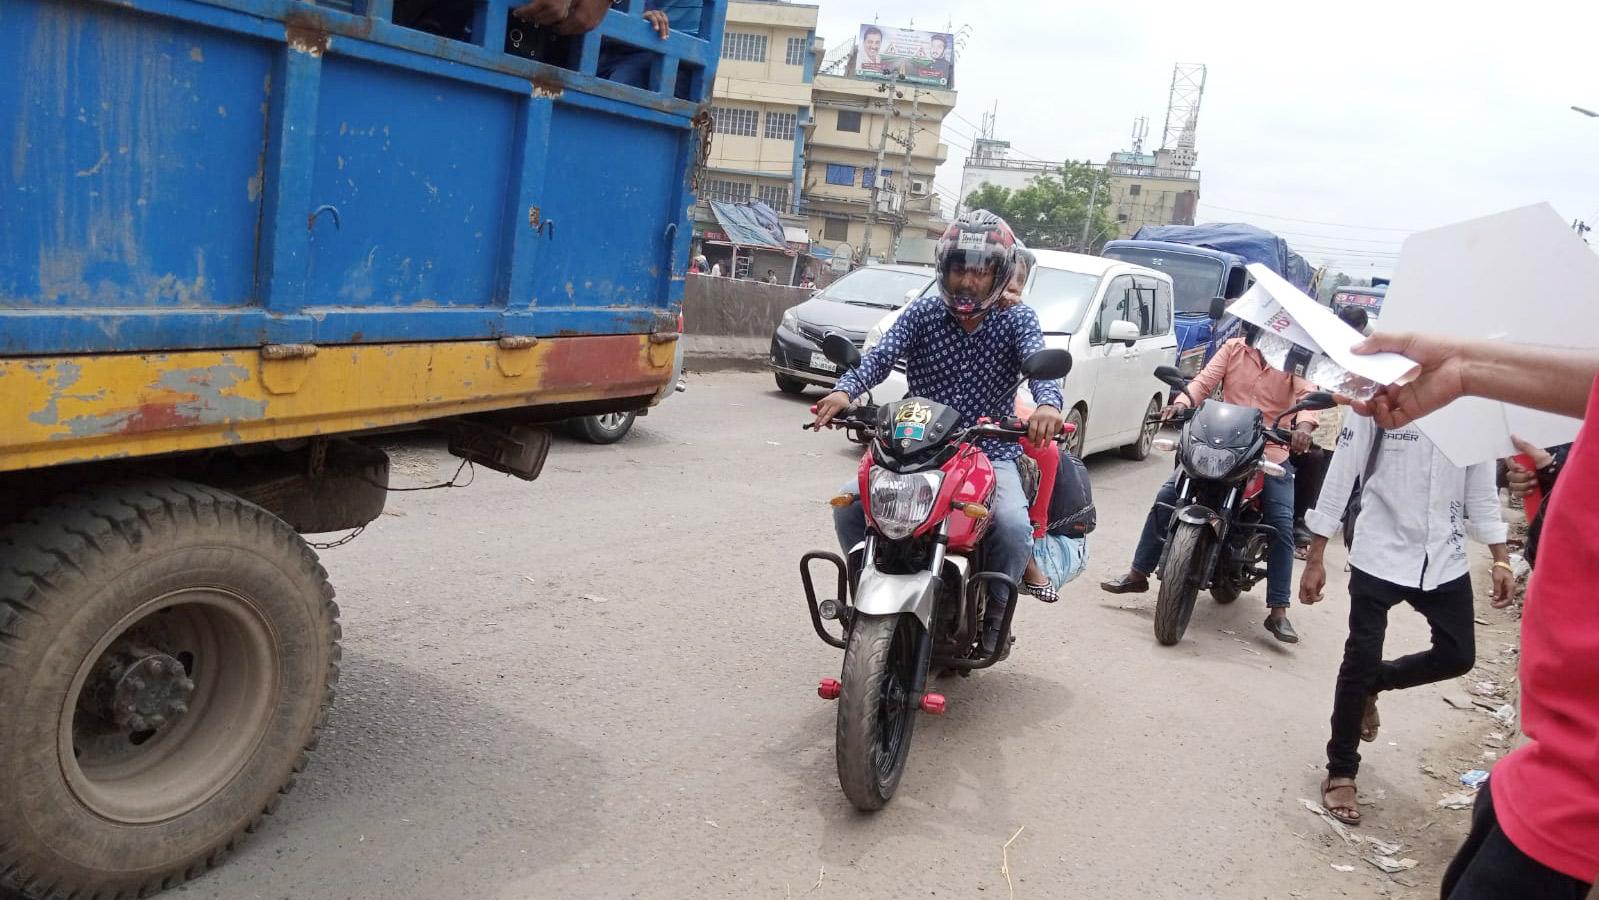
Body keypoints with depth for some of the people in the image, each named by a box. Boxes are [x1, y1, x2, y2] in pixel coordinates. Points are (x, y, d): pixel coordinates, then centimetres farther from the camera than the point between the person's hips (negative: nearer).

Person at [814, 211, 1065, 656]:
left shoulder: (1016, 320, 0)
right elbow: (881, 356, -12)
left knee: (1014, 528, -29)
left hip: (991, 453, -2)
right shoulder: (923, 313, 3)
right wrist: (845, 390, -34)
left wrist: (1047, 403, -43)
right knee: (849, 502, -18)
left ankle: (994, 611, 0)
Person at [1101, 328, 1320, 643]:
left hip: (1273, 452, -2)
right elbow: (1206, 380, -5)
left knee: (1282, 524, -15)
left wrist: (1304, 425, -37)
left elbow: (1307, 393, -15)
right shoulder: (1233, 348, 7)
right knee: (1166, 496, -9)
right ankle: (1138, 573, 3)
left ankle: (1278, 611, -8)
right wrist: (1182, 402, -26)